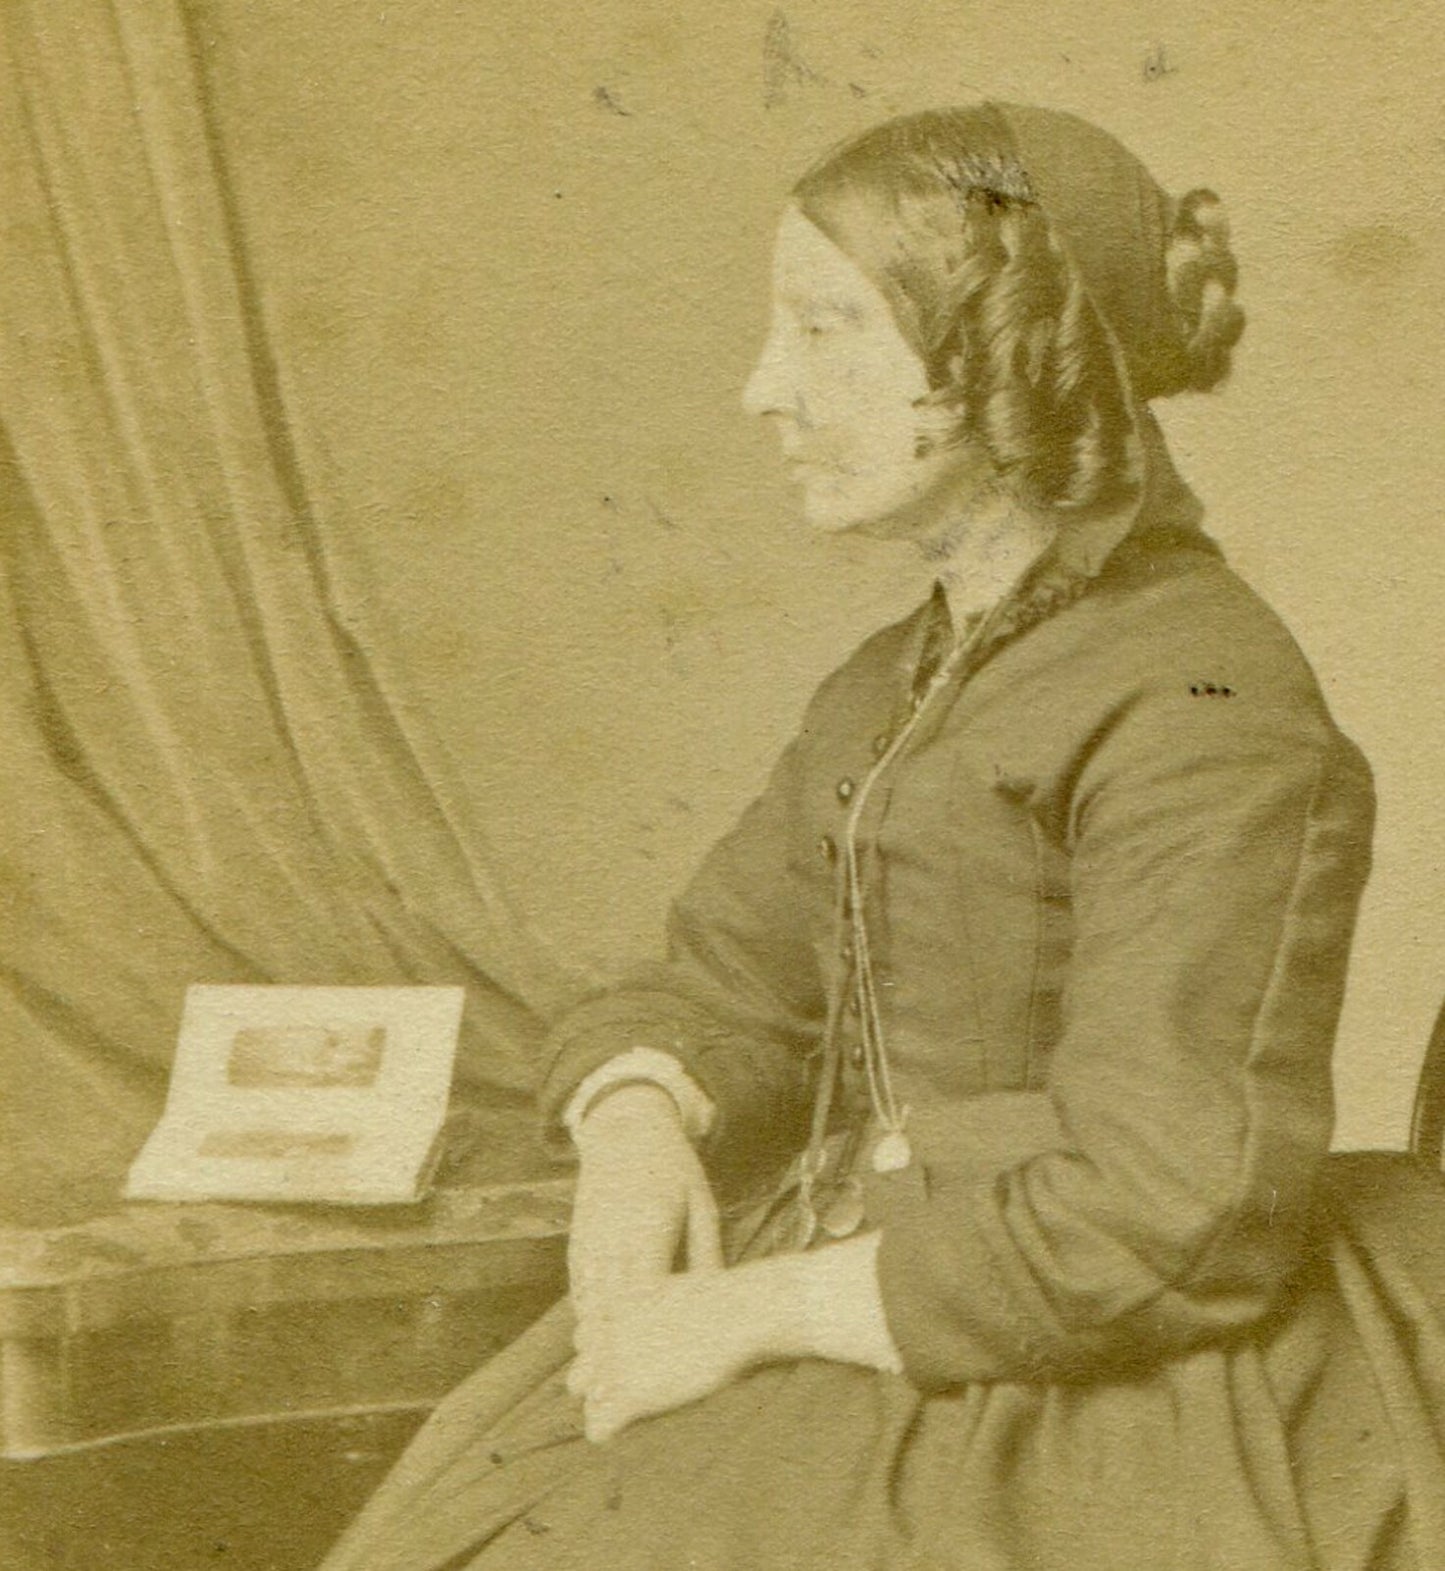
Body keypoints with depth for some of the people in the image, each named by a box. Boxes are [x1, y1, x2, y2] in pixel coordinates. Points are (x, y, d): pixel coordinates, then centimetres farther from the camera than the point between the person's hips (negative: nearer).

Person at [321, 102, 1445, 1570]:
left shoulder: (1204, 707, -15)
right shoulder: (892, 686, 11)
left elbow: (1165, 1225, -20)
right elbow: (717, 990, 14)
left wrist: (750, 1314, -15)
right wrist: (635, 1134, -9)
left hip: (1063, 1391, -7)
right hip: (860, 1323, 7)